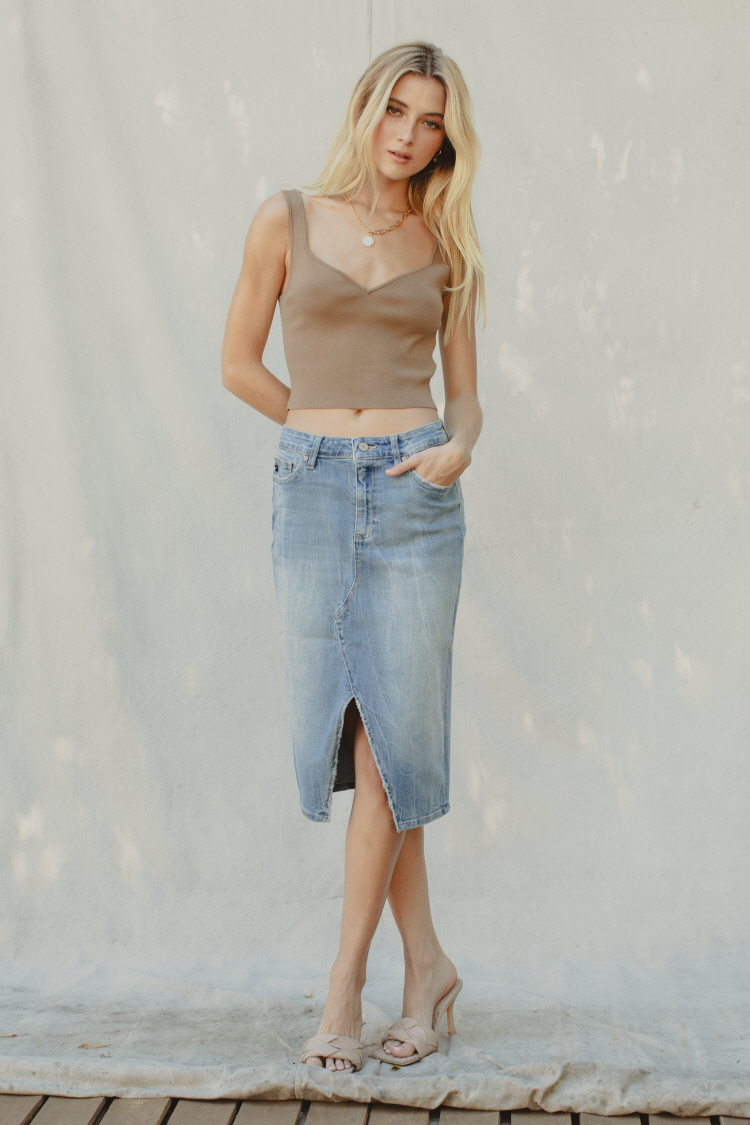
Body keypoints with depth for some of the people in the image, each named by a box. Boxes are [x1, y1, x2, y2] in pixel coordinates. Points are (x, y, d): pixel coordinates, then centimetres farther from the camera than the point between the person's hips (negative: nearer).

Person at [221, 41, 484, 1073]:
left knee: (388, 733, -5)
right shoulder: (288, 221, 6)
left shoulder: (446, 248, 10)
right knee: (352, 727, 1)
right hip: (312, 488, 0)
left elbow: (466, 396, 12)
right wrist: (332, 433, 7)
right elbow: (240, 364, 9)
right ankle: (427, 964, 15)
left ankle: (346, 986, 6)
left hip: (417, 495, 0)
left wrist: (455, 446, -9)